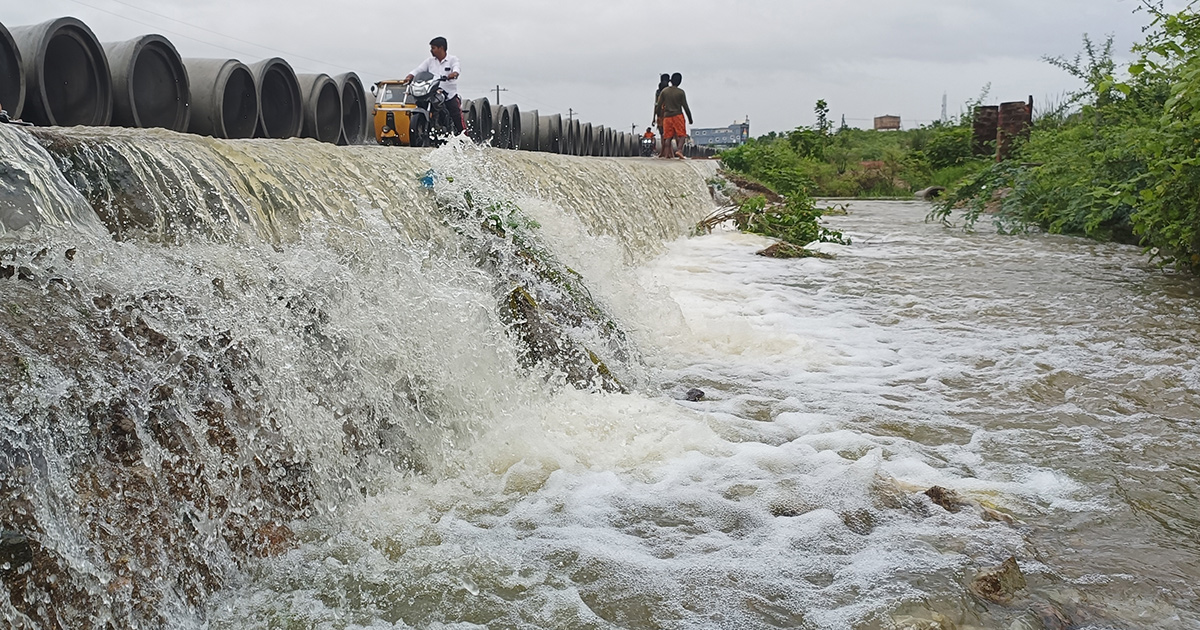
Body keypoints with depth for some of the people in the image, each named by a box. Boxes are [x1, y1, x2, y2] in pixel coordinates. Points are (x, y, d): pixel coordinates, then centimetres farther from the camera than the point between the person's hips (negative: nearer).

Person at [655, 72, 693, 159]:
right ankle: (679, 150, -23)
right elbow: (685, 106, -4)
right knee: (682, 135, 0)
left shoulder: (664, 91, 3)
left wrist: (659, 115, 17)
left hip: (667, 116, 3)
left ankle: (666, 154, -1)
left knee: (668, 137, 6)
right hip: (678, 115, -3)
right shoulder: (680, 92, -5)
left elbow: (659, 105, 4)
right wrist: (690, 119, 3)